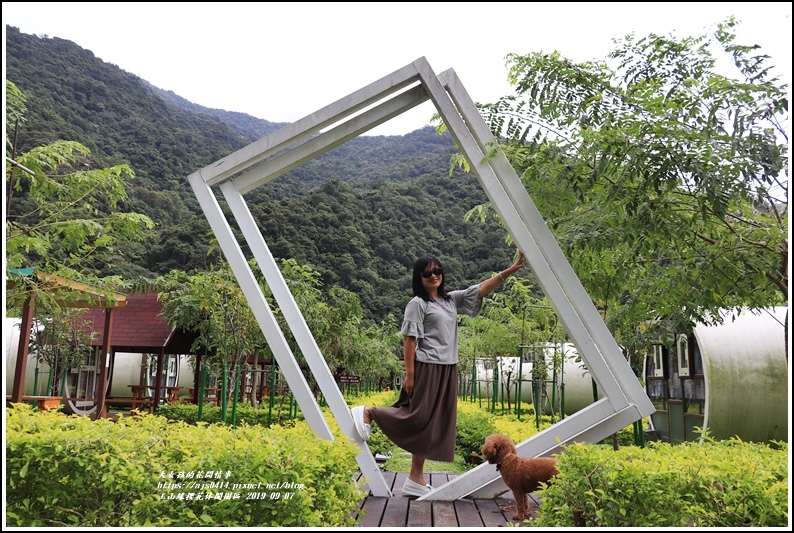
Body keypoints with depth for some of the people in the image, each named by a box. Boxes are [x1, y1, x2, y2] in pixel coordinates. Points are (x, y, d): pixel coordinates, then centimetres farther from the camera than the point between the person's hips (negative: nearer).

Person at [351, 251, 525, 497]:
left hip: (447, 370, 7)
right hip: (427, 368, -7)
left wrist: (510, 270, 4)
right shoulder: (418, 304, -6)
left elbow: (482, 288, 13)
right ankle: (367, 413, 7)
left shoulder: (451, 299, 14)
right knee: (419, 417, -8)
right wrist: (409, 374, -16)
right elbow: (409, 340, -10)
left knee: (432, 423, 7)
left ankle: (416, 479, 13)